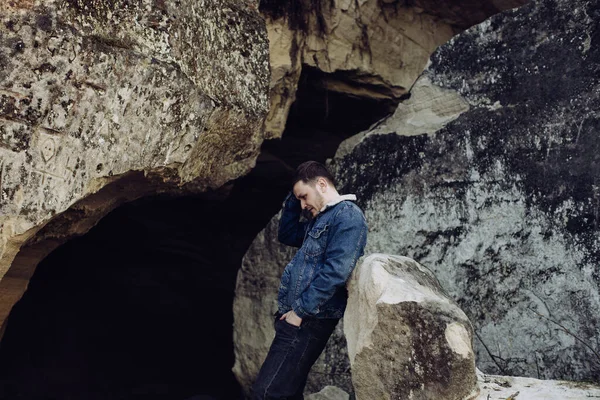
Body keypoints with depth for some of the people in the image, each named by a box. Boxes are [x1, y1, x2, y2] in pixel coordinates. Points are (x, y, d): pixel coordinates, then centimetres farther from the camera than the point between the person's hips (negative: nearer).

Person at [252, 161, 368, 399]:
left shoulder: (348, 215, -12)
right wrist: (293, 199, 17)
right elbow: (286, 235, 31)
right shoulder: (318, 218, 18)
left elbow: (335, 272, -21)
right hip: (295, 316, 10)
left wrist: (299, 311, -18)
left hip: (309, 320, -10)